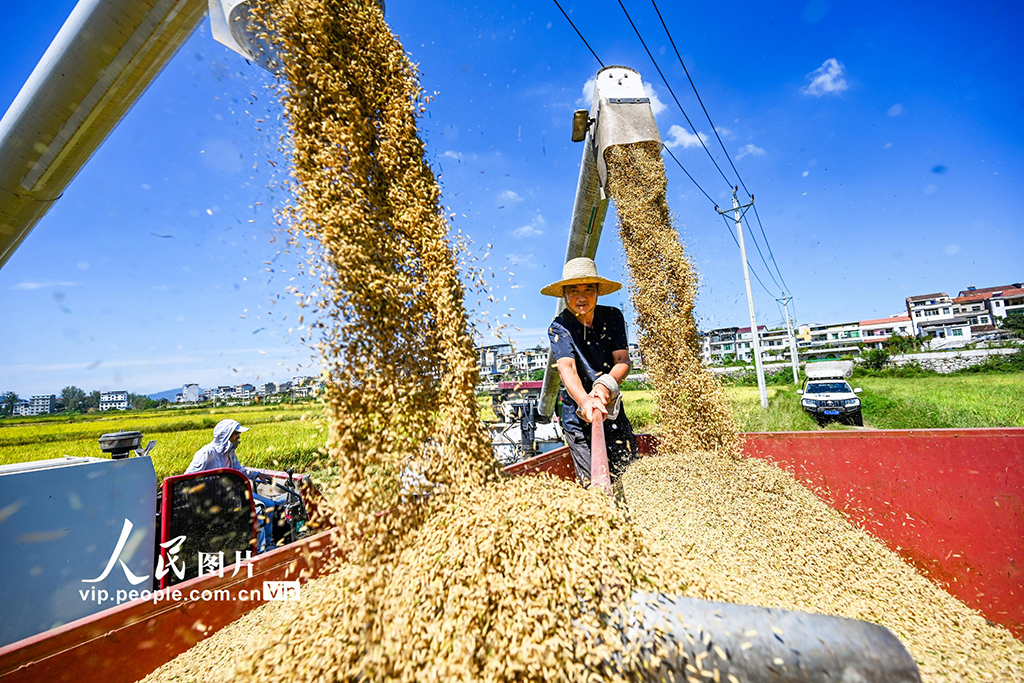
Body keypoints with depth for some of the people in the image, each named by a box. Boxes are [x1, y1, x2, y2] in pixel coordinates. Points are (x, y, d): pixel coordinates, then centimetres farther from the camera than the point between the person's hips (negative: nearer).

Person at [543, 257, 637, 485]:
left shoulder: (613, 317, -1)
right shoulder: (559, 327, -9)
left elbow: (623, 360, -8)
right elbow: (566, 367, -25)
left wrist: (605, 385, -30)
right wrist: (584, 401, -44)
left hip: (613, 410, 3)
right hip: (578, 416, -2)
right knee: (594, 484, -3)